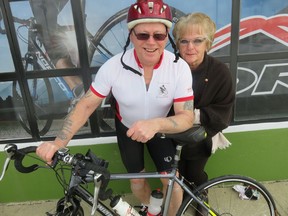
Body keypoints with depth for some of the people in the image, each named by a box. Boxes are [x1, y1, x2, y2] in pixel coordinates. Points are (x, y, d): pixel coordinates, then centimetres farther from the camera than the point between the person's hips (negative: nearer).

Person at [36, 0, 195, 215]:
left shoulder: (180, 67, -27)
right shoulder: (113, 66, -27)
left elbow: (187, 117, -27)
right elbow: (86, 105, -19)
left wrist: (156, 124, -48)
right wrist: (58, 143, -30)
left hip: (161, 129, 0)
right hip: (127, 128, 1)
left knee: (171, 182, -3)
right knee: (137, 180, 15)